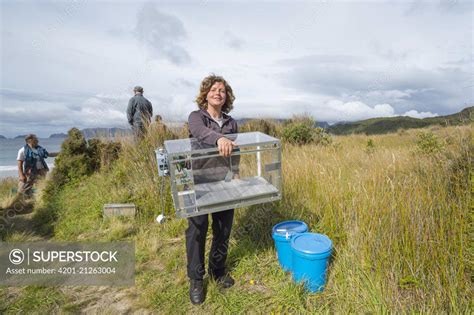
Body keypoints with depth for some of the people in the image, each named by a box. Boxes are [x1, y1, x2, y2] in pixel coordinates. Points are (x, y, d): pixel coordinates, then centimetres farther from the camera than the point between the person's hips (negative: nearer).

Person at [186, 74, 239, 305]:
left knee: (223, 230, 14)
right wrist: (219, 138, -50)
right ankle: (196, 279, 23)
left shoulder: (231, 123, 8)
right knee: (197, 231, 3)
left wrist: (235, 173, -1)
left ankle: (218, 270, 37)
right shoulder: (196, 117, -6)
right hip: (199, 182, -4)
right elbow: (201, 132, -30)